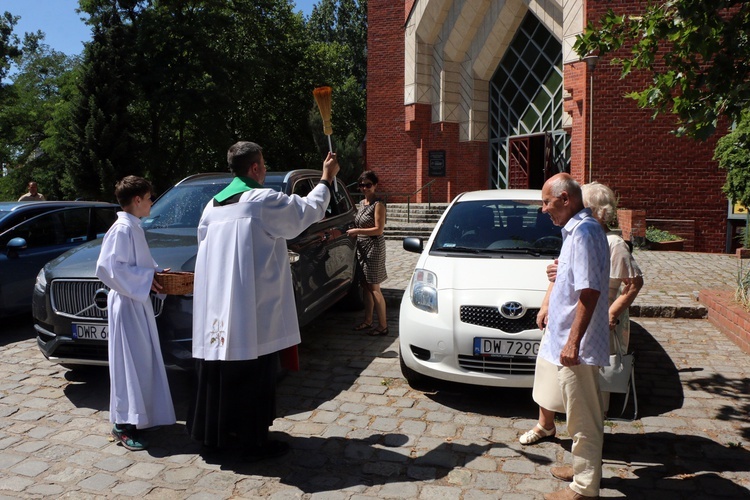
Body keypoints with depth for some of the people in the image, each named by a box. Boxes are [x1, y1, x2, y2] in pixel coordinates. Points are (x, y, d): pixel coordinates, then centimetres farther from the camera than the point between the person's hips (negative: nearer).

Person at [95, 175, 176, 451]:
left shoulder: (133, 227, 13)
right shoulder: (122, 229, -16)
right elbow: (107, 268, -23)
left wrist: (155, 273, 7)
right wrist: (146, 279, -19)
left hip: (138, 302, 10)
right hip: (126, 304, -10)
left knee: (144, 360, 15)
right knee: (130, 361, -5)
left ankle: (140, 415, 28)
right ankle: (124, 426, 3)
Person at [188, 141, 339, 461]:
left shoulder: (213, 205, 10)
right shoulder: (263, 200, -10)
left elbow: (204, 244, 17)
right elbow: (309, 209, 1)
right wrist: (327, 177, 15)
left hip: (215, 305, 7)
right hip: (251, 306, -7)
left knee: (218, 371, 15)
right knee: (253, 374, 3)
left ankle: (212, 433, 28)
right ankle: (254, 441, 13)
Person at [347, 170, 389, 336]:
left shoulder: (378, 204, -13)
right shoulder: (362, 203, 12)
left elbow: (378, 230, -18)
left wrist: (357, 231, -17)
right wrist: (355, 231, 7)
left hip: (374, 247, -8)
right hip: (362, 247, 8)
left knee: (374, 288, -6)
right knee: (366, 286, 13)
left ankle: (383, 325, 1)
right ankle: (368, 321, 23)